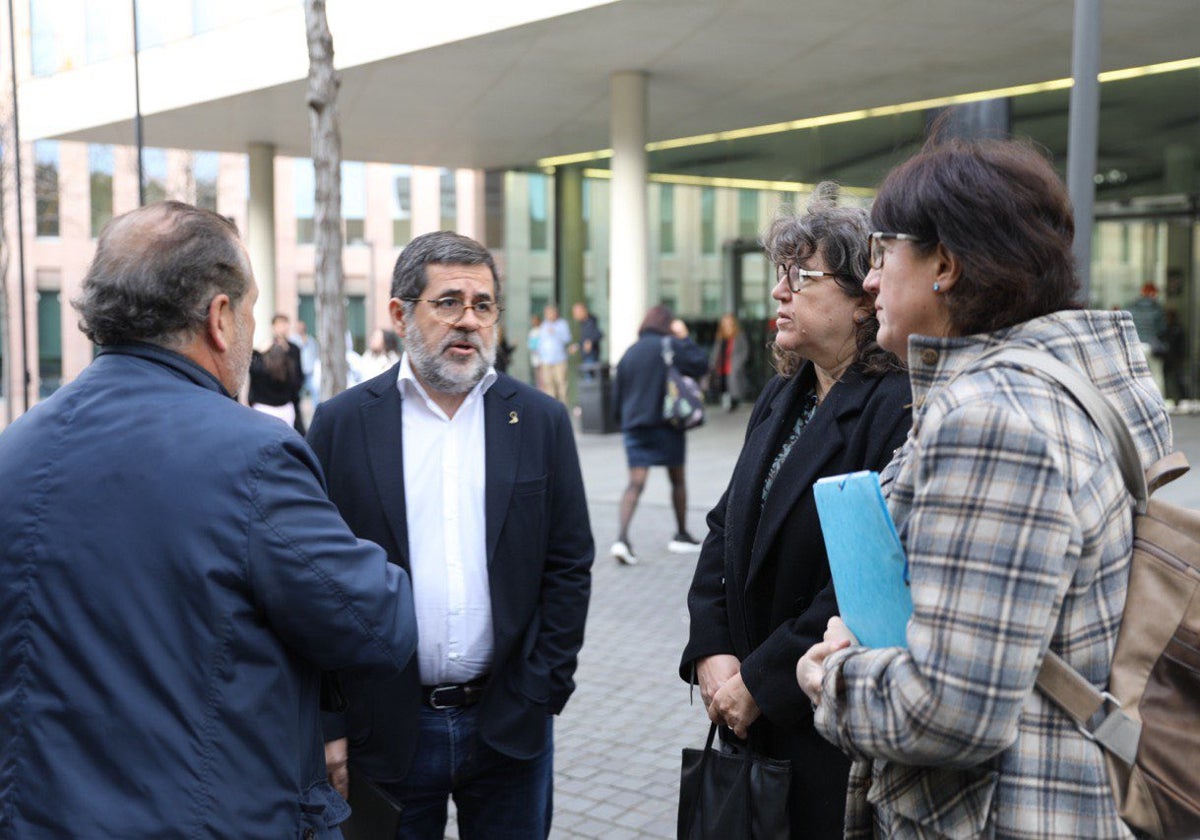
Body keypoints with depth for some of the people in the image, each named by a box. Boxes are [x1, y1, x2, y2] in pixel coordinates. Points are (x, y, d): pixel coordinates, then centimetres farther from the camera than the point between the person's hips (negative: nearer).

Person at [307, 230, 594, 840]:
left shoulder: (540, 422, 1)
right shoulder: (342, 424, -2)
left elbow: (569, 568, 2)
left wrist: (535, 702, -3)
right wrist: (328, 725, -5)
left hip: (509, 725, 1)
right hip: (386, 730, -1)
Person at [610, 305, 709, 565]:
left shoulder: (629, 352, 11)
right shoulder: (670, 345, -4)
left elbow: (617, 394, 12)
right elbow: (700, 365, -6)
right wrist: (685, 338, 2)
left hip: (634, 425, 3)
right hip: (666, 424, -3)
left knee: (635, 482, -4)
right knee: (678, 479, 14)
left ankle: (622, 537, -22)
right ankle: (682, 536, 25)